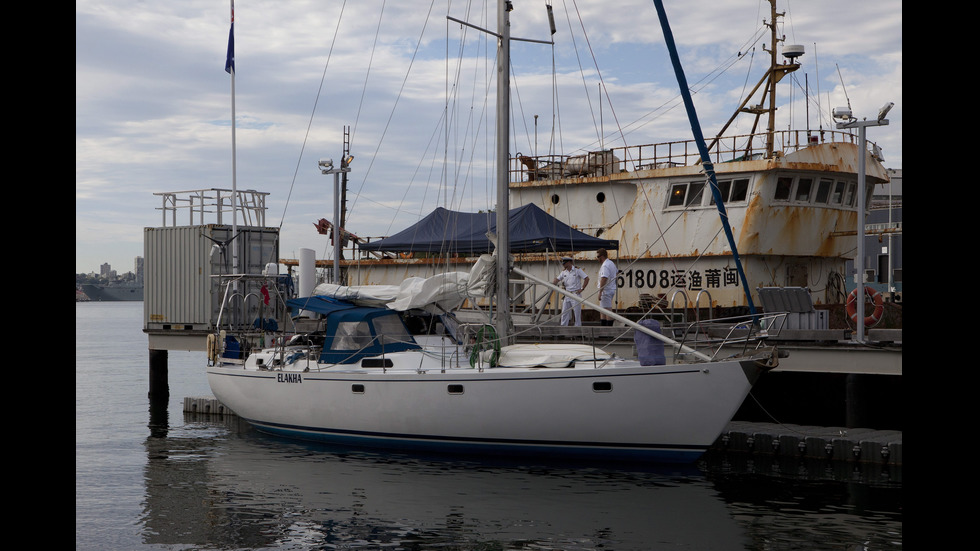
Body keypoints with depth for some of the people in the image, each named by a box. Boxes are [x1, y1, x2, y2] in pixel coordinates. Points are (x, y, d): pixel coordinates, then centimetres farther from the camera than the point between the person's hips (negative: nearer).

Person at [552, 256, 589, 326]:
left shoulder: (577, 270, -5)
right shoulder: (564, 272, 12)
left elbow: (587, 279, -7)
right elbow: (557, 279, 11)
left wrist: (581, 289, -12)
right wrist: (553, 284, -12)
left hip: (576, 294, -6)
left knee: (577, 313, -2)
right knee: (564, 312, 4)